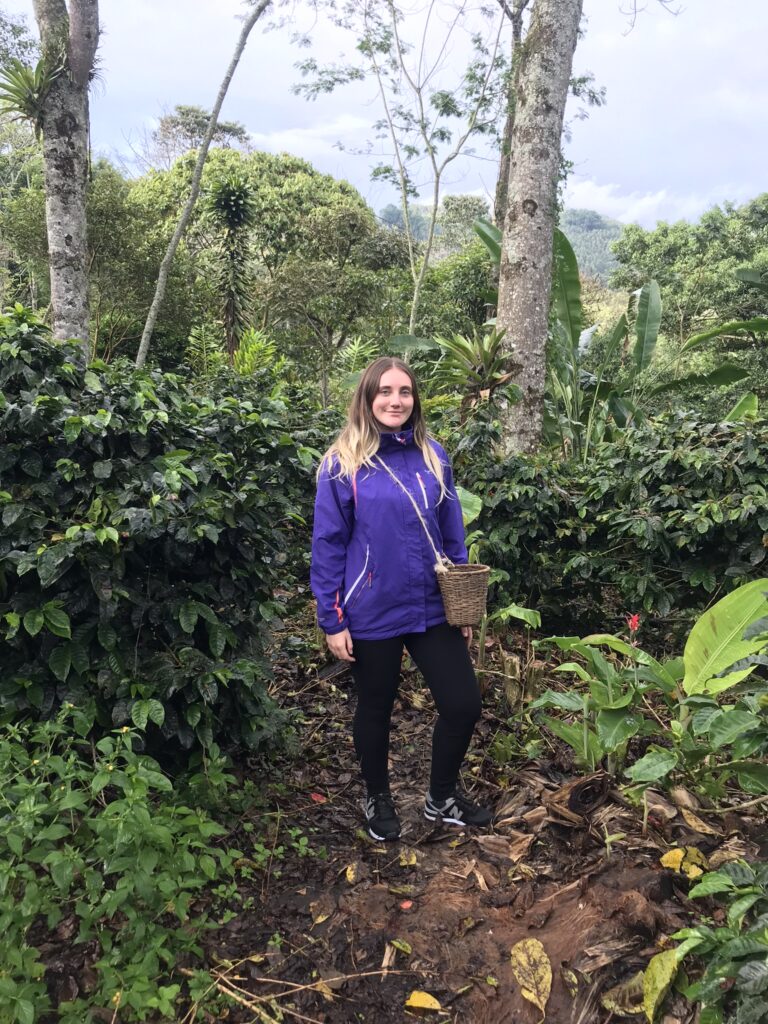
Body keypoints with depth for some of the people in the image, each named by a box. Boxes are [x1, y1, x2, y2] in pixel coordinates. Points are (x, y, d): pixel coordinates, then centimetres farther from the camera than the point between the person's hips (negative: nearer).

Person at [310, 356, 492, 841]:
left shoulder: (433, 456, 1)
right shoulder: (343, 463, -10)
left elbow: (453, 534, 7)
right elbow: (328, 545, -9)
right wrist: (332, 619, -10)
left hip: (433, 607, 4)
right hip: (373, 614, -3)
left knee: (463, 703, 6)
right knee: (376, 709, 15)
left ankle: (443, 796, 33)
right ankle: (378, 799, 41)